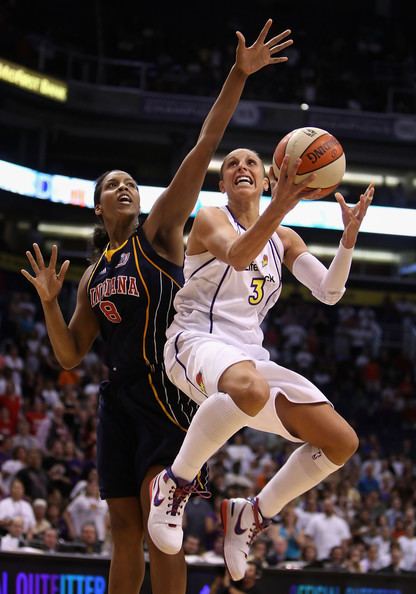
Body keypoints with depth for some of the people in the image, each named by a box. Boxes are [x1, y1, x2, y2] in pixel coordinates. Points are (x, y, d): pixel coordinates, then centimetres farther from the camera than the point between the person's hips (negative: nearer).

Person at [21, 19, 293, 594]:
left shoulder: (159, 233, 3)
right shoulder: (93, 277, 20)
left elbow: (204, 147, -8)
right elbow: (70, 355, 19)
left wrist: (239, 76, -17)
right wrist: (50, 302, 1)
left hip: (166, 388, -7)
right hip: (119, 395, 7)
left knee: (157, 515, -19)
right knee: (125, 532, 8)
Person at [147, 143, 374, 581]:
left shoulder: (284, 239, 20)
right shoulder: (210, 219, 1)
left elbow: (329, 292, 8)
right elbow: (238, 255, -23)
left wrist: (349, 236, -8)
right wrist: (281, 206, -38)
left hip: (248, 355, 7)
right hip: (197, 342, -7)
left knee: (342, 441, -8)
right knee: (249, 388, -44)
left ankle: (251, 515, 7)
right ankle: (175, 483, -24)